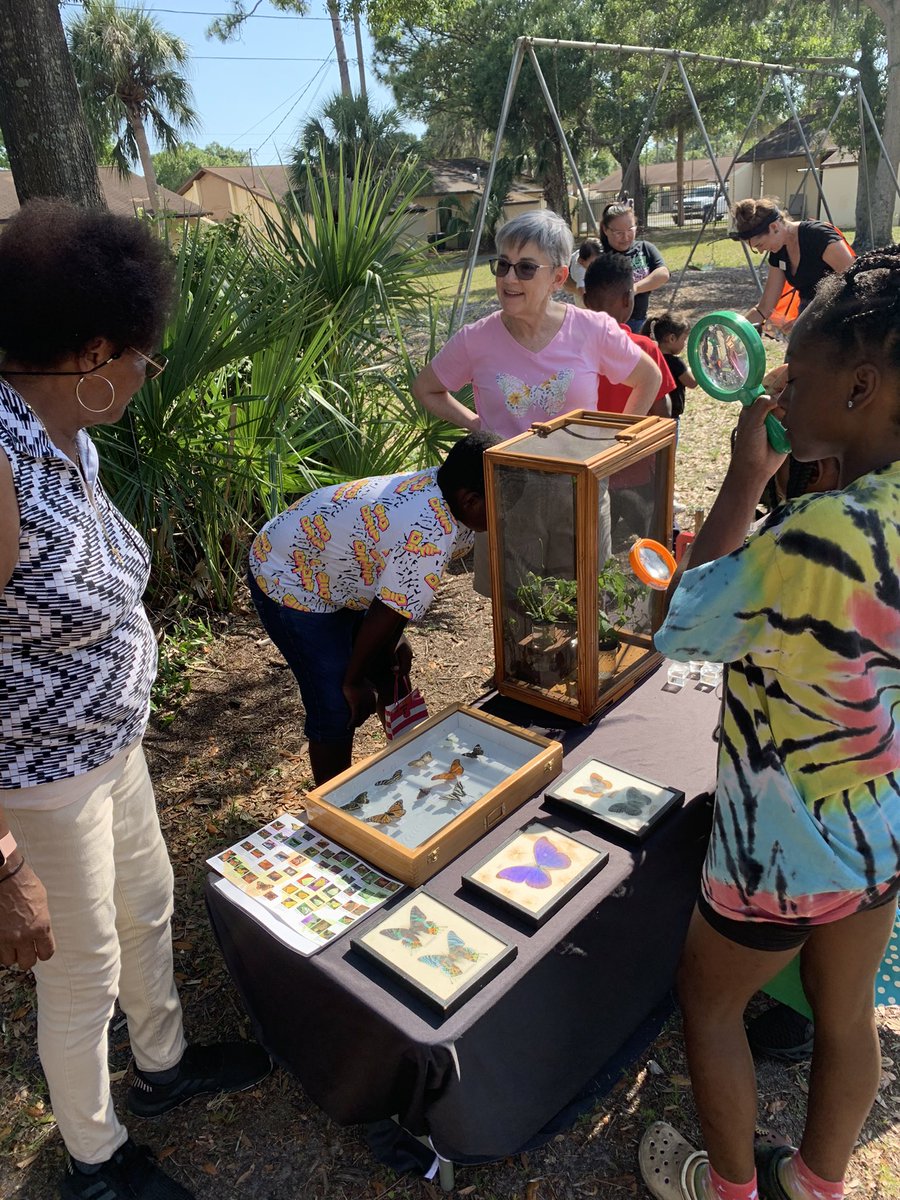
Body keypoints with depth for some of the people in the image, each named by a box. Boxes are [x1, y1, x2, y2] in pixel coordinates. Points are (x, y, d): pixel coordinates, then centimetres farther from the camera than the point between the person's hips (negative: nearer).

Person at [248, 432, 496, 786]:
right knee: (337, 710, -7)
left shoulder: (438, 484, -8)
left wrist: (394, 639, 8)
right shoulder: (430, 540, -36)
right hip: (290, 584, -10)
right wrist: (353, 682, -12)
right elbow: (383, 617, -27)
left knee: (392, 664, 18)